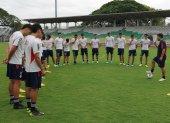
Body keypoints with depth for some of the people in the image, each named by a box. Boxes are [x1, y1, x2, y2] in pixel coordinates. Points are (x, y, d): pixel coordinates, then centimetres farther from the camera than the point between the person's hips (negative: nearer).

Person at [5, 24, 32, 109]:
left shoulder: (15, 34, 14)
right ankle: (16, 103, 1)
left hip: (11, 62, 10)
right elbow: (13, 49, -22)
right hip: (16, 63, -10)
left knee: (12, 81, 17)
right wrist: (8, 59, -9)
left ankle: (12, 99, 29)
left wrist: (8, 59, 7)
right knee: (17, 82, -4)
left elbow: (10, 47, 13)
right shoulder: (20, 36, -18)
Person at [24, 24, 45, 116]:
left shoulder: (27, 38, 6)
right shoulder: (35, 41, -20)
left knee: (28, 87, 17)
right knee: (34, 89, -2)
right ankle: (33, 110, 5)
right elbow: (37, 57, -21)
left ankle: (29, 105, 30)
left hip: (27, 68, 9)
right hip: (35, 69, -9)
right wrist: (42, 69, -15)